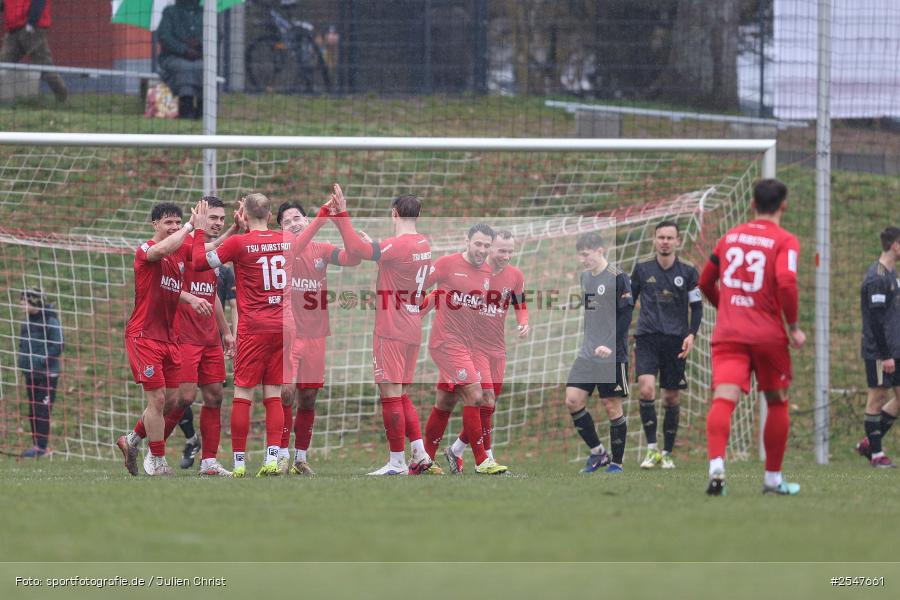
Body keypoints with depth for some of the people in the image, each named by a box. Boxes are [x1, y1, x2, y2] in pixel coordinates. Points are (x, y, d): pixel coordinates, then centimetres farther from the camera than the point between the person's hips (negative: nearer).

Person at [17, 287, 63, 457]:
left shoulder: (51, 322, -12)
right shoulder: (27, 320, 11)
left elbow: (57, 347, -16)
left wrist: (40, 361, -19)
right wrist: (23, 361, 8)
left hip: (47, 374, -8)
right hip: (30, 373, 8)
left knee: (43, 411, -8)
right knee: (33, 411, 9)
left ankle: (41, 446, -7)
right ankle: (36, 444, 14)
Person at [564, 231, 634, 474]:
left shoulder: (617, 277, -11)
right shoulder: (585, 277, 12)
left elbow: (626, 315, -14)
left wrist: (610, 345, -21)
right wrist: (588, 343, 17)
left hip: (612, 355, -7)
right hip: (588, 353, 7)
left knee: (612, 406, 0)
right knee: (573, 400, -3)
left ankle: (617, 462, 11)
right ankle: (597, 452, 11)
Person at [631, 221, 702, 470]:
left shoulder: (688, 272, 5)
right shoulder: (642, 270, 7)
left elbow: (697, 307, 8)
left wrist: (691, 335, -7)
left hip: (675, 341, 0)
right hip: (647, 337, 0)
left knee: (671, 398, 3)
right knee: (646, 389, -19)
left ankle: (667, 453, 14)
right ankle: (652, 450, -14)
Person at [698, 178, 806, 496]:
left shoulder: (730, 237, 14)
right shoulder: (785, 241, -1)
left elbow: (705, 282, 22)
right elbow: (786, 282, -18)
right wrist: (793, 326, -6)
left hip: (728, 334, 2)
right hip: (768, 335, -2)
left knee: (723, 399, -14)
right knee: (777, 403, 18)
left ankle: (716, 466, -38)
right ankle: (773, 478, 25)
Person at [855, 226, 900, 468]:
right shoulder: (877, 278, -15)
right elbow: (875, 319, -19)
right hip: (879, 351, -9)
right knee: (877, 397, -2)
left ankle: (868, 444, 15)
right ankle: (876, 453, 5)